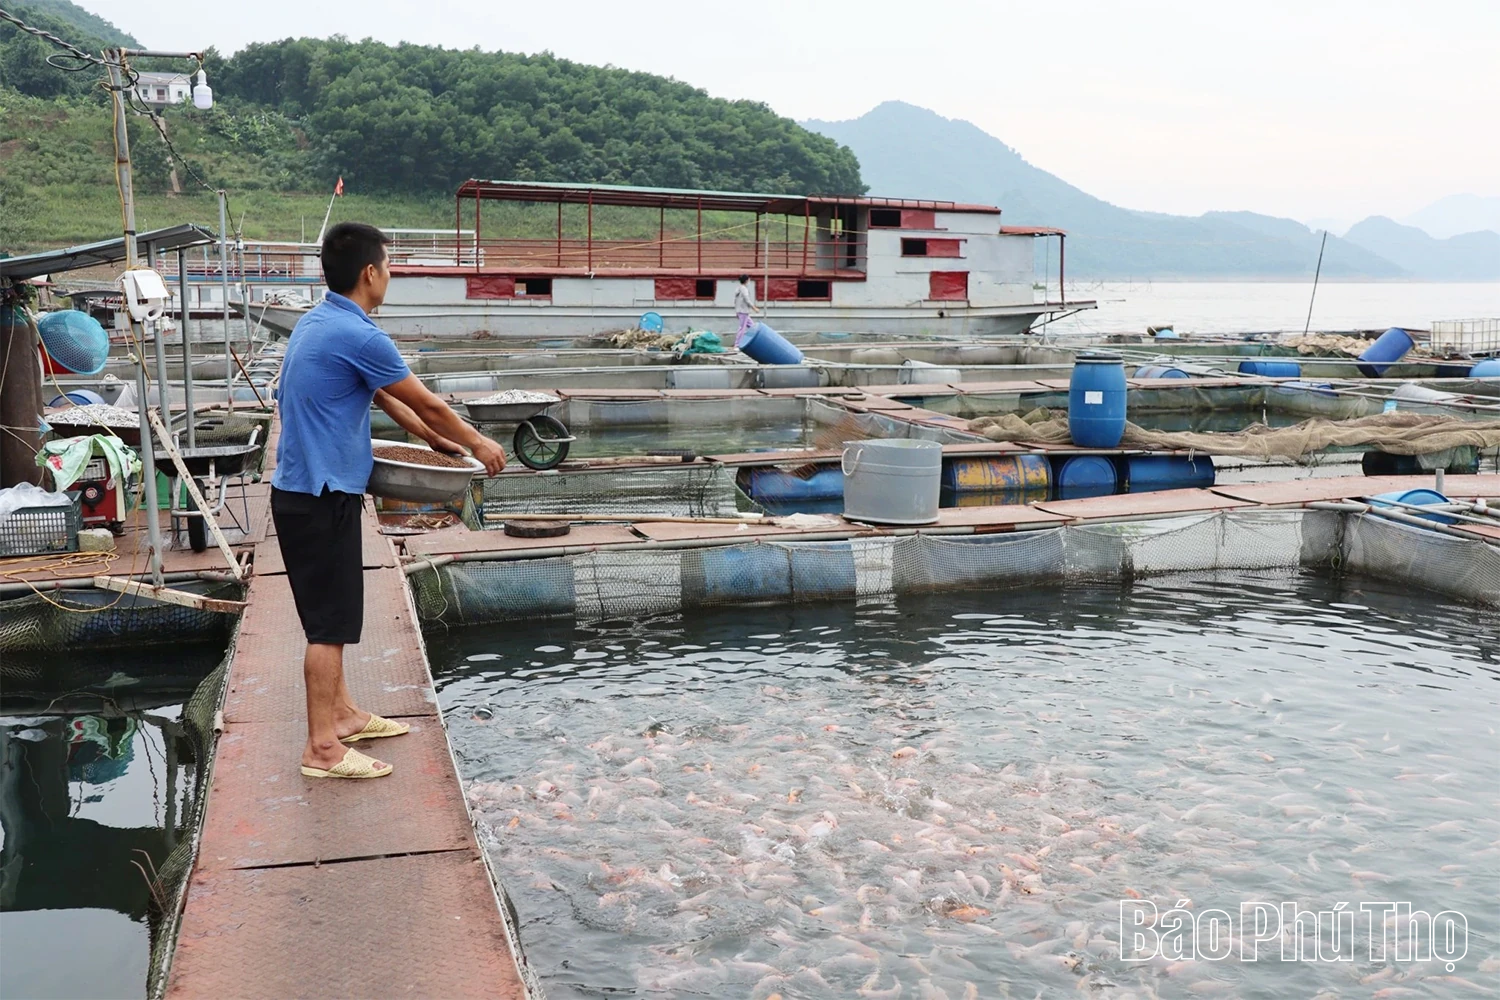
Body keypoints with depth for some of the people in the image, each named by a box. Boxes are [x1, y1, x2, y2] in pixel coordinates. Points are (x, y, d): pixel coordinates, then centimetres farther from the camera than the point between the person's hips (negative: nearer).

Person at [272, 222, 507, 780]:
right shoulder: (358, 336, -20)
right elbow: (428, 404, -9)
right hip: (322, 498, -10)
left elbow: (381, 395, 22)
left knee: (331, 617, 19)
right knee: (329, 624, -2)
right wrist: (478, 445, 6)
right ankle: (321, 748, 5)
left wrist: (432, 437, 29)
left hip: (306, 489, 10)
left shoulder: (319, 322, 11)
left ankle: (340, 713, 32)